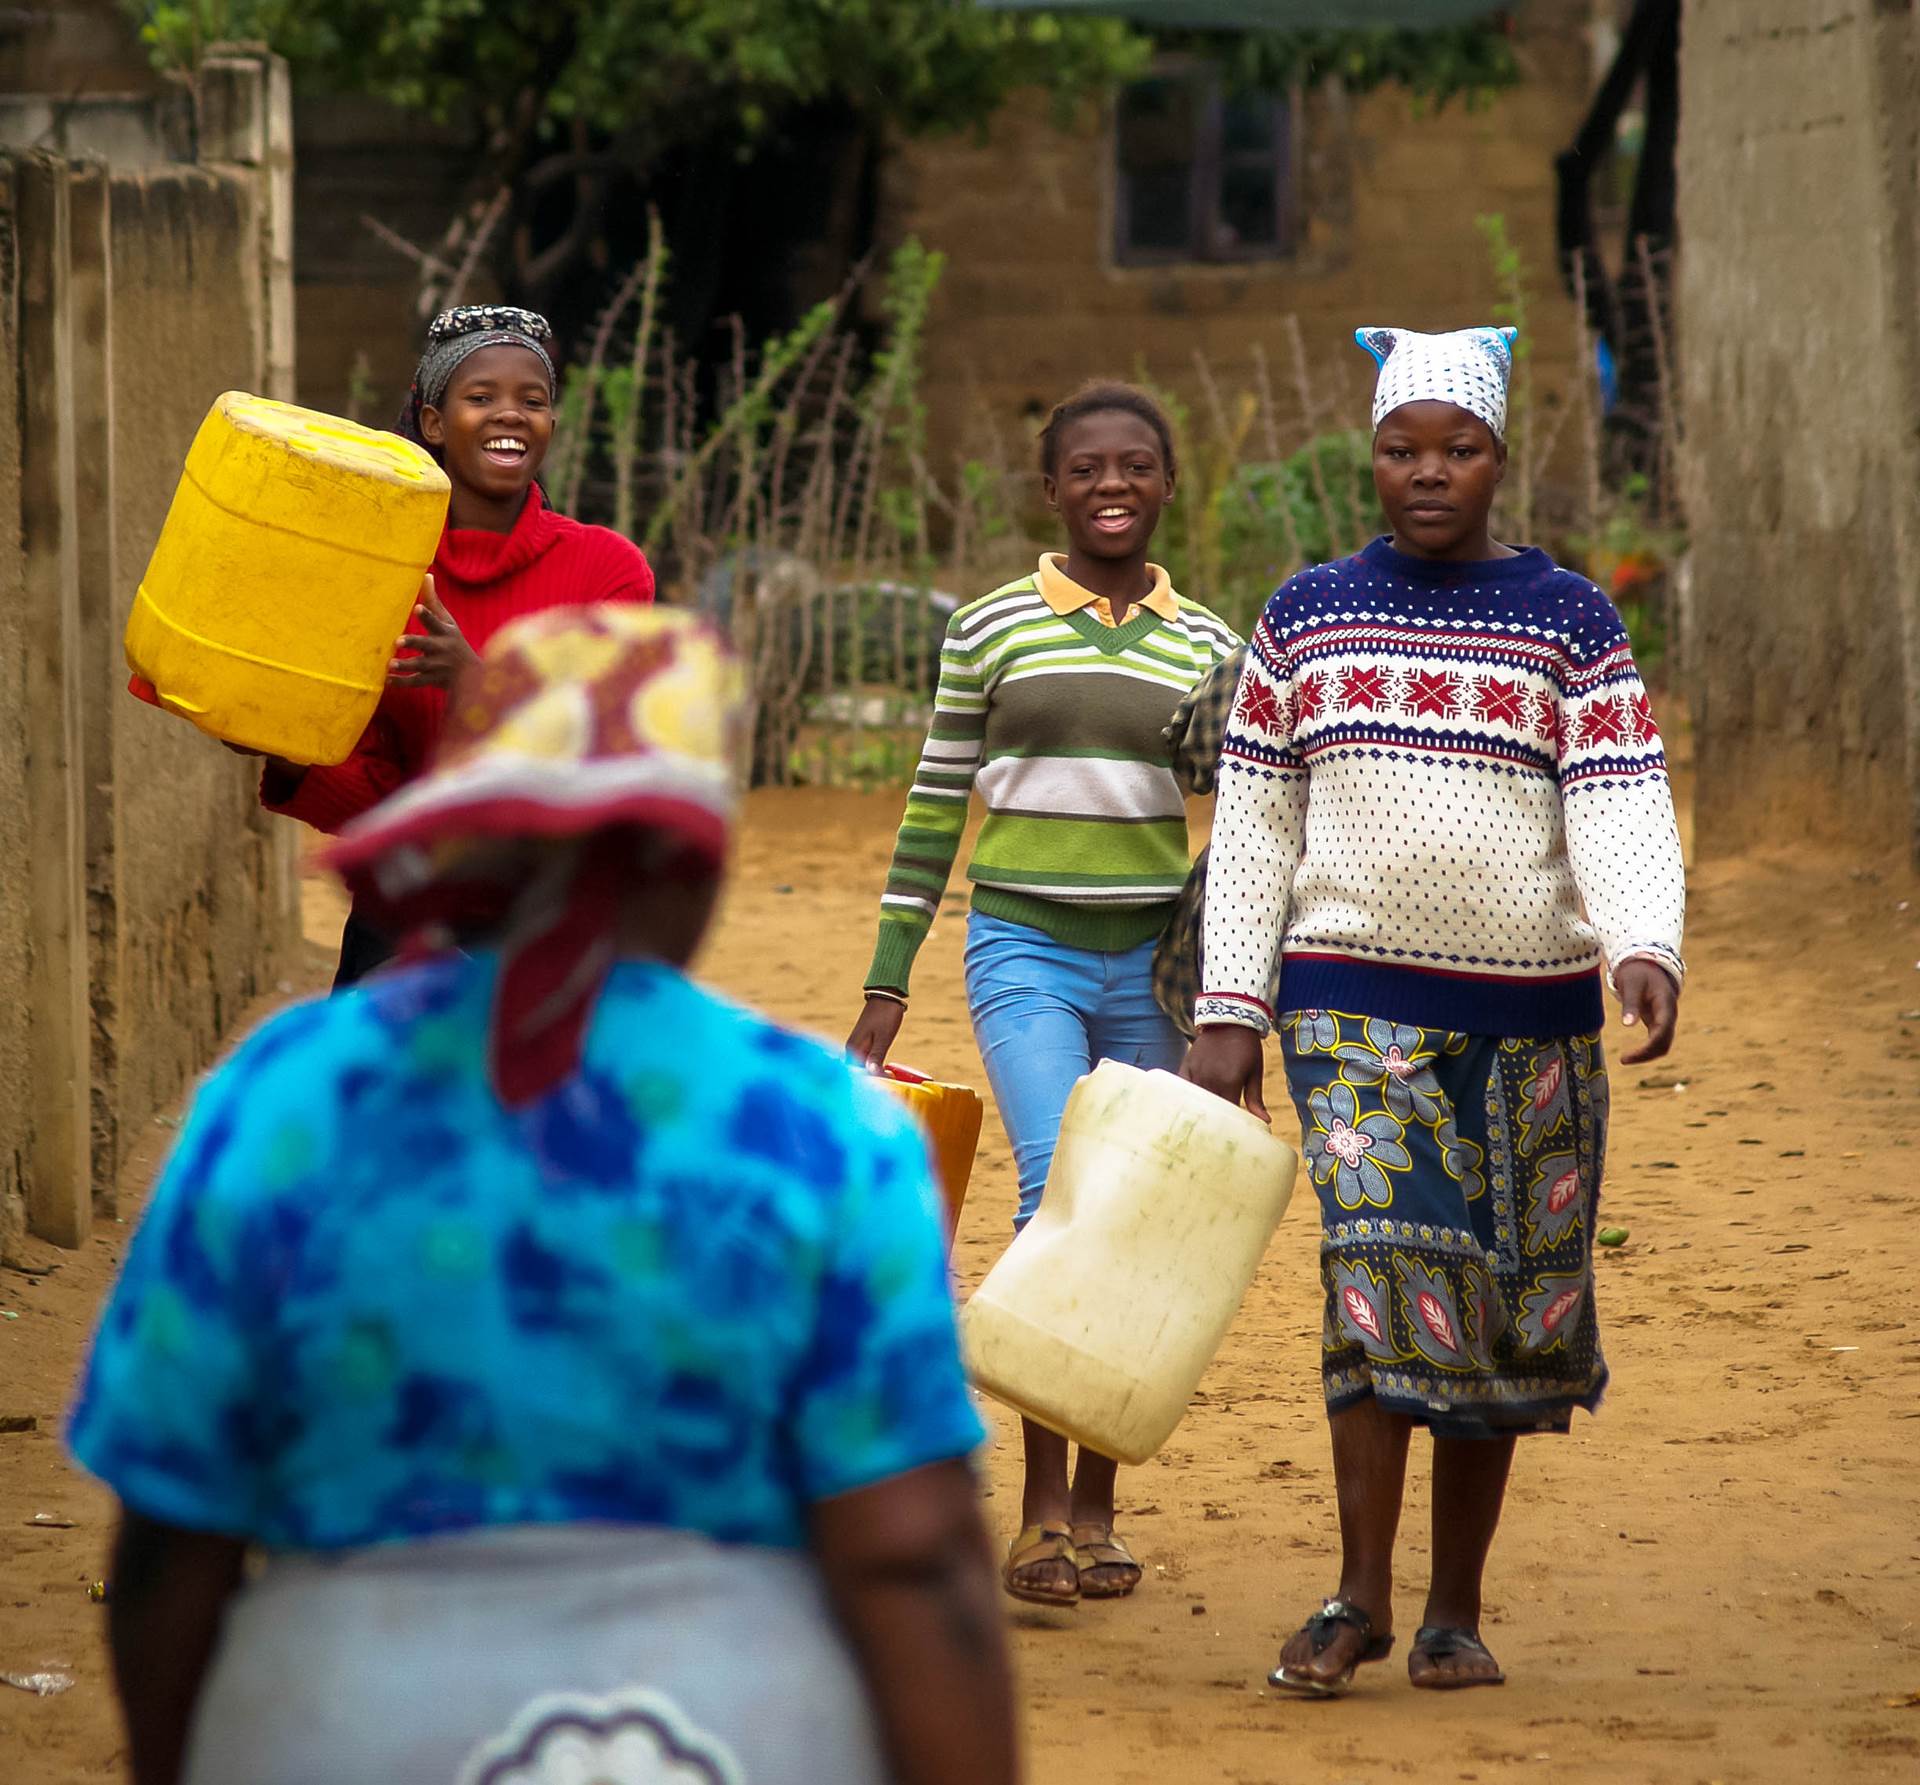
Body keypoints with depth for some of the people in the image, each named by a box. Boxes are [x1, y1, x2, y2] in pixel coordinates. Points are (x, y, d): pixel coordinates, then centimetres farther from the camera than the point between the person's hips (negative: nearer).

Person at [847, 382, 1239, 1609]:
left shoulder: (1208, 646, 7)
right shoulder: (991, 629, 2)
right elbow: (936, 809, 6)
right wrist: (887, 984, 5)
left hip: (1156, 958, 3)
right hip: (1026, 950, -3)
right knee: (1062, 1195, -19)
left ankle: (1097, 1507, 18)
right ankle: (1041, 1507, -15)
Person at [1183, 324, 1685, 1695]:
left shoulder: (1571, 623, 2)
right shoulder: (1306, 620, 7)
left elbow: (1621, 810, -8)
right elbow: (1252, 826, 8)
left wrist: (1646, 950, -26)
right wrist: (1229, 1014, 1)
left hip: (1528, 1015, 1)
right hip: (1354, 1000, 0)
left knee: (1498, 1312, 4)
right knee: (1385, 1270, -17)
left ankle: (1456, 1611, 15)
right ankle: (1361, 1597, -11)